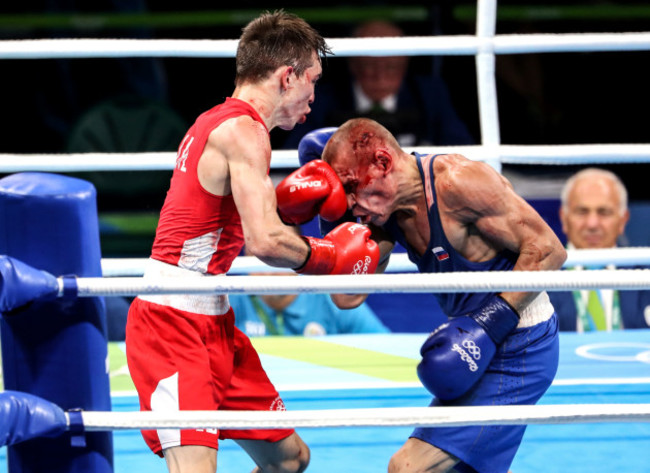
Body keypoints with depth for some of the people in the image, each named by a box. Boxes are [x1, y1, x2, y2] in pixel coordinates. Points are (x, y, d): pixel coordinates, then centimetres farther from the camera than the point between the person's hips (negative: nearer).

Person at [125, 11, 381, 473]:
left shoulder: (216, 123, 16)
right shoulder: (245, 131, -15)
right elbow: (266, 241, -25)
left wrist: (287, 200, 9)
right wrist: (329, 255, -8)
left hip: (214, 322, 11)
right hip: (174, 324, -11)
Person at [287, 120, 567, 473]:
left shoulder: (457, 182, -24)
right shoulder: (386, 211, 2)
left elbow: (548, 249, -22)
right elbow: (348, 295, 0)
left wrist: (492, 321, -26)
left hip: (516, 350, -10)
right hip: (482, 347, 10)